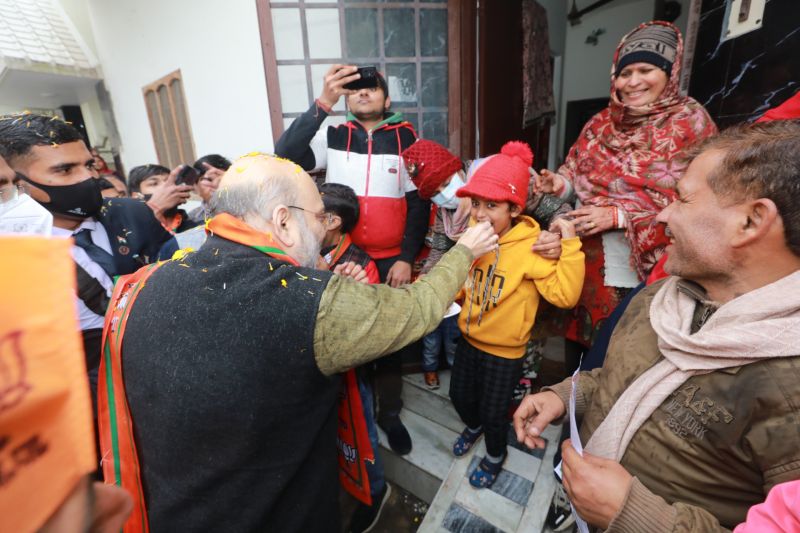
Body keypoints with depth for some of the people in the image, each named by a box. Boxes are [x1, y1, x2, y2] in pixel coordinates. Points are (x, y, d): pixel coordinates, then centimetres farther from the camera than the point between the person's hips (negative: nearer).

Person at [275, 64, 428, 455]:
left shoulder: (407, 139, 2)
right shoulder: (331, 137, 3)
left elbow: (418, 202, 0)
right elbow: (285, 158, -15)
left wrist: (406, 258, -7)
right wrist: (323, 103, -24)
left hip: (391, 260, 0)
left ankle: (389, 412, 33)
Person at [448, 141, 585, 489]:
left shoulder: (532, 247, -23)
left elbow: (564, 295, -29)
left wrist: (570, 246, -34)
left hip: (504, 350, -5)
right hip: (469, 339, 5)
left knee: (494, 413, 15)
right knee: (460, 395, 25)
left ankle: (495, 456, 48)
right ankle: (473, 426, 59)